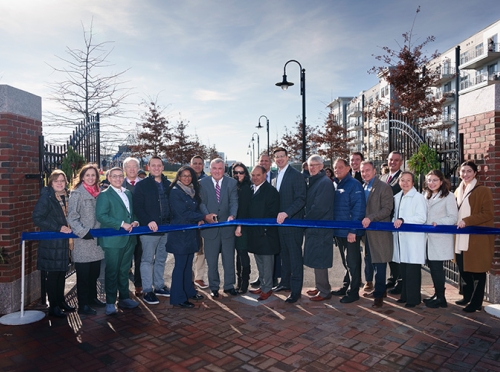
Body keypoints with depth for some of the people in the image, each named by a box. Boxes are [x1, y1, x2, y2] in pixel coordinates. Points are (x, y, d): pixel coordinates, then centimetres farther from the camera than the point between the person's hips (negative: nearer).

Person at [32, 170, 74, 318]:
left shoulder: (67, 196, 8)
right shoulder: (46, 197, -10)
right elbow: (37, 218, -15)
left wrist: (69, 227, 2)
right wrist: (58, 228, -20)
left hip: (63, 241, 6)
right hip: (50, 242, -6)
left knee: (62, 272, 14)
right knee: (52, 274, 2)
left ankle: (61, 301, 28)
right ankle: (53, 306, 13)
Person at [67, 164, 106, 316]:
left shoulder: (97, 192, 11)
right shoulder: (77, 193, -7)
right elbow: (72, 217, -12)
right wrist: (83, 232, -18)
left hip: (96, 240, 6)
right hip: (83, 241, -6)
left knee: (94, 273, 15)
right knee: (83, 275, 2)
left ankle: (92, 298, 30)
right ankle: (83, 305, 12)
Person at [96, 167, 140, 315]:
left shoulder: (128, 193, 14)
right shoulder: (104, 195, -6)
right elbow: (101, 215, -17)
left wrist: (135, 221, 1)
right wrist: (122, 224, -21)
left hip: (128, 239, 6)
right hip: (113, 240, -6)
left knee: (124, 270, 16)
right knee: (111, 272, 2)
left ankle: (124, 298, 28)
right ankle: (110, 303, 14)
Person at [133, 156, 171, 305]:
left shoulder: (168, 185, 10)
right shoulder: (142, 185, -2)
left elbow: (172, 204, 11)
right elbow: (138, 207, -8)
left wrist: (171, 222, -2)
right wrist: (148, 221, -20)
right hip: (149, 229, -4)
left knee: (161, 259, 14)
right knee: (147, 260, 3)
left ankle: (159, 286, 27)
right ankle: (147, 291, 10)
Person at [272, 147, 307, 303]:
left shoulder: (296, 175, -10)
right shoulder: (276, 178, 15)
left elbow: (301, 199, -17)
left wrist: (286, 213, -25)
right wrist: (277, 215, 9)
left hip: (293, 222, -8)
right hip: (280, 221, 8)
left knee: (295, 256, -2)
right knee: (285, 254, 16)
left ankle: (296, 289, 5)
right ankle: (286, 282, 29)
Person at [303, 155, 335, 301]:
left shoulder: (325, 183, -14)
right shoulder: (312, 181, 14)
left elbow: (319, 207, -20)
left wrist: (305, 220, -10)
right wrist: (306, 220, 7)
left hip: (320, 228, -9)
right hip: (313, 227, 9)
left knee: (318, 260, -3)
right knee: (316, 259, 16)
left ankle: (324, 291, 9)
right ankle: (320, 287, 28)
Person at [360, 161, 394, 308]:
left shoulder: (384, 187, -9)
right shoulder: (362, 188, 12)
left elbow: (387, 209, -15)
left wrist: (370, 218, -23)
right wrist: (363, 221, 5)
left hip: (379, 232, -7)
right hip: (368, 231, 7)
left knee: (379, 263, -1)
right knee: (373, 262, 15)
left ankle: (379, 294, 8)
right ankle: (380, 289, 29)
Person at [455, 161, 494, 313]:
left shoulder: (483, 191, -8)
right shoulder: (458, 191, 14)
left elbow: (487, 214, -14)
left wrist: (467, 221, -21)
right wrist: (456, 223, 6)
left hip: (477, 239, -7)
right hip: (461, 238, 7)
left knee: (477, 270, 1)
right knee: (463, 269, 13)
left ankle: (476, 302, 12)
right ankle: (467, 297, 28)